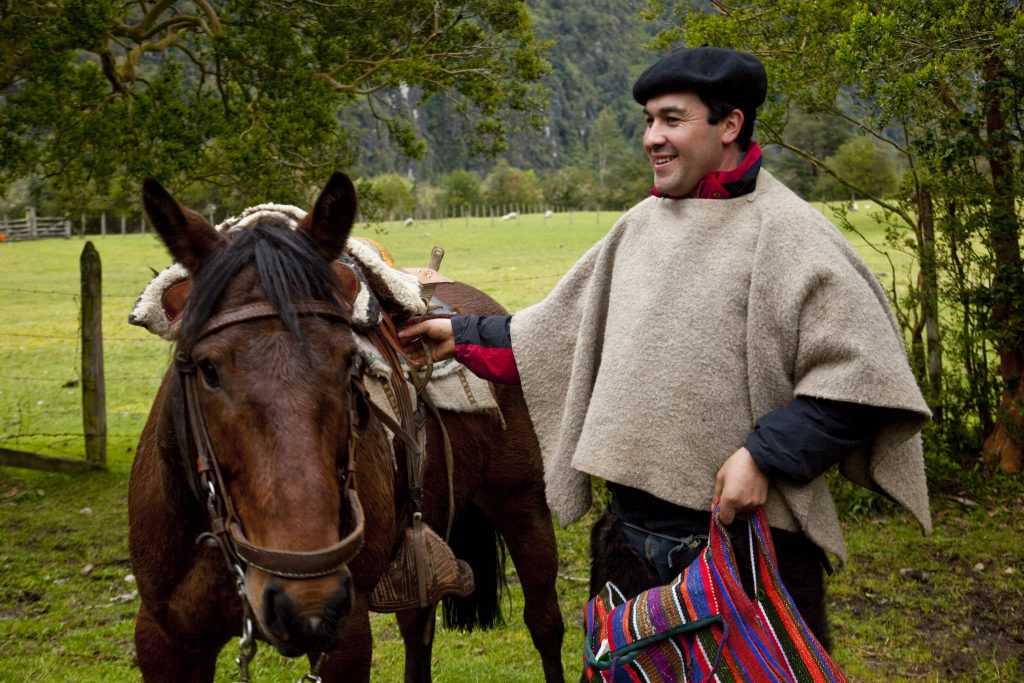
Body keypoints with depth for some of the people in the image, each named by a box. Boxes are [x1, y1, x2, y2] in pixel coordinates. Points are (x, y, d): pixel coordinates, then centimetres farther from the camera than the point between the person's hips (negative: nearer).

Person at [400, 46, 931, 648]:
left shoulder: (784, 230, -13)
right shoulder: (640, 227, 8)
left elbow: (861, 370, -17)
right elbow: (562, 330, 18)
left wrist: (766, 455, -23)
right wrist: (462, 335, 15)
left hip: (746, 539, -6)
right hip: (632, 530, 7)